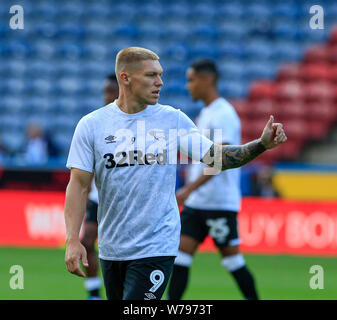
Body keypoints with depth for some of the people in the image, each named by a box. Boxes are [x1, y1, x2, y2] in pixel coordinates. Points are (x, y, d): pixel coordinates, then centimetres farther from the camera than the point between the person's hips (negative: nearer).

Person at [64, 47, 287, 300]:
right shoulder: (91, 125, 0)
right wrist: (72, 240, -11)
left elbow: (214, 156, 4)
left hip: (156, 248, -2)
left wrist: (261, 145, -10)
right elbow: (79, 185, -2)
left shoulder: (173, 119, 2)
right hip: (111, 249, 2)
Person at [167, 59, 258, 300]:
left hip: (220, 203, -9)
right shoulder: (206, 113, 15)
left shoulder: (223, 114, -15)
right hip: (196, 202, 9)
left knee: (231, 257, -2)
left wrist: (189, 188, -29)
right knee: (181, 253, 0)